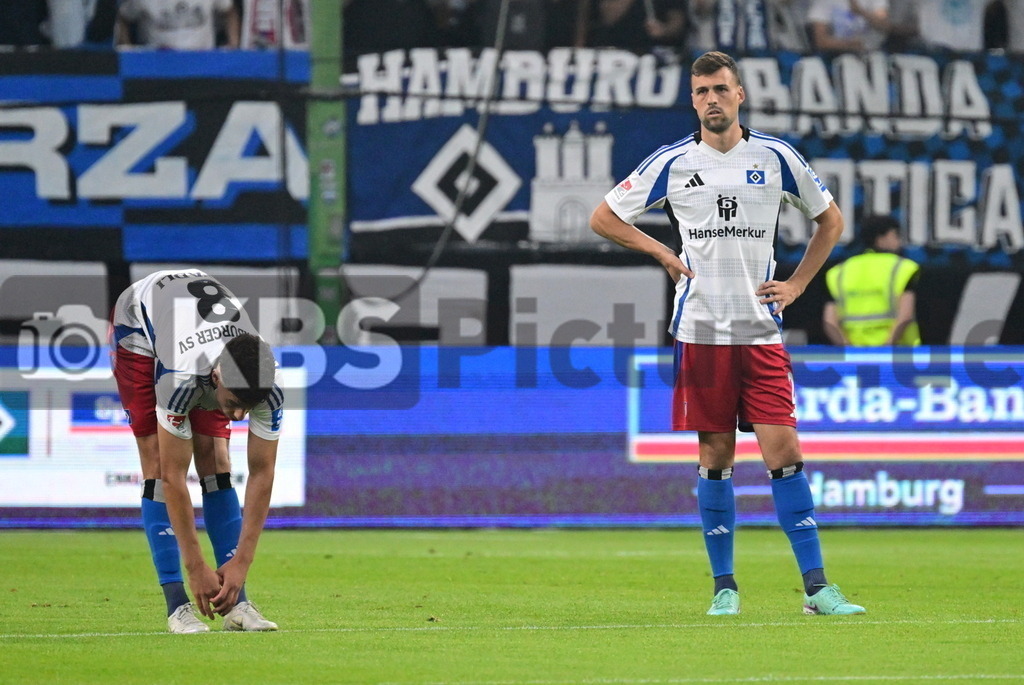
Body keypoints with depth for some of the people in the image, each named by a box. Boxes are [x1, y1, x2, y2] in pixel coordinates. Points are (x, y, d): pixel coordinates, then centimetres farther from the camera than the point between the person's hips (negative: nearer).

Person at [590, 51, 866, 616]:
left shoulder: (775, 157, 4)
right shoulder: (672, 163, 3)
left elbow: (830, 219, 17)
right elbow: (603, 218, 12)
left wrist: (797, 283, 8)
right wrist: (663, 253, 1)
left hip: (760, 331, 0)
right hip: (700, 330, 0)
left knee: (783, 451, -7)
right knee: (715, 457, 2)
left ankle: (815, 586, -6)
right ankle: (723, 585, 11)